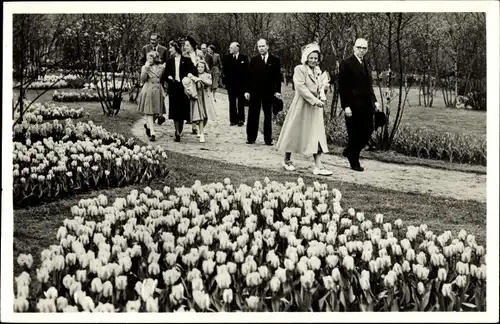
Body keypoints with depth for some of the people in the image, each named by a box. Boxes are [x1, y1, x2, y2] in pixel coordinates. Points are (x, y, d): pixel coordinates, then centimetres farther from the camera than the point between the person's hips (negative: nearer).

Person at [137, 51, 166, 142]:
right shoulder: (145, 67, 1)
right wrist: (146, 68, -20)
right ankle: (152, 133, -11)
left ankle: (148, 125, 37)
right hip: (148, 91, -3)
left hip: (158, 91, 3)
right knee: (149, 112, -8)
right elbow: (143, 79, -11)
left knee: (155, 112, 7)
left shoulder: (161, 67, 7)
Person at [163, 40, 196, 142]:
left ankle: (179, 131, 14)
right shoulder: (169, 61, 10)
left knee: (182, 110, 0)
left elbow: (193, 72, 0)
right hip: (173, 88, 2)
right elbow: (165, 75, 14)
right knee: (175, 111, -2)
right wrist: (169, 78, -6)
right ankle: (177, 132, 1)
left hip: (183, 88, -2)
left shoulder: (186, 60, 1)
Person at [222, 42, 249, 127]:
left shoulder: (244, 58, 0)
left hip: (241, 84, -2)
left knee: (241, 103, 1)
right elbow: (224, 69, 8)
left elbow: (246, 71, -2)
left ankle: (241, 120, 5)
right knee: (232, 103, 4)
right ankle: (233, 120, 8)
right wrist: (227, 77, -2)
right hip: (231, 83, 2)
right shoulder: (227, 58, 8)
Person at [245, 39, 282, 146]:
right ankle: (251, 138, 9)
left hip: (269, 92, 0)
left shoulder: (275, 60, 3)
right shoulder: (254, 60, 5)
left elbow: (278, 77, 2)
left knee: (268, 117, 4)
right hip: (255, 92, 0)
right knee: (253, 116, 3)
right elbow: (249, 76, 3)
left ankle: (268, 139, 9)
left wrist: (277, 91, -6)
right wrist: (247, 91, -3)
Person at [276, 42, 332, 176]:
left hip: (315, 108, 6)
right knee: (294, 132, 5)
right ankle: (287, 160, 23)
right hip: (301, 105, -6)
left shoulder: (318, 71, 12)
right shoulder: (299, 69, -9)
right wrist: (314, 100, -23)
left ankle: (318, 166, -4)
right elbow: (301, 87, -19)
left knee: (317, 135, -1)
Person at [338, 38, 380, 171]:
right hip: (353, 106, -7)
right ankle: (354, 162, 14)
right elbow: (342, 87, -12)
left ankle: (350, 152, 26)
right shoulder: (346, 64, -7)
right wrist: (346, 106, -17)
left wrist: (374, 101, 12)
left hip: (366, 105, 7)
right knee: (354, 134, 1)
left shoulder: (366, 64, 16)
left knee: (368, 131, 7)